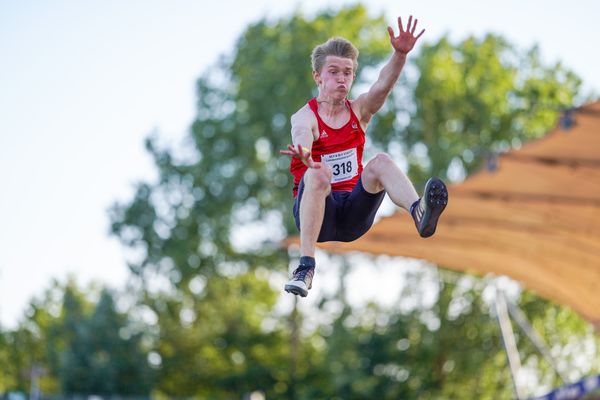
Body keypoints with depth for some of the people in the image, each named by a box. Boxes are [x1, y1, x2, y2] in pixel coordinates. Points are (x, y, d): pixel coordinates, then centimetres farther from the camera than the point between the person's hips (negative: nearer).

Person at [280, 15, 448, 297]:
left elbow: (382, 85, -14)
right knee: (317, 174, -35)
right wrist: (304, 155, -55)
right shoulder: (305, 116, -5)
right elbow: (301, 135, -30)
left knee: (381, 162, -23)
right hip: (317, 214, -3)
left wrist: (400, 54, -34)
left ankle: (419, 214, -52)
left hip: (353, 212, 3)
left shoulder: (359, 111, 7)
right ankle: (305, 267, -41)